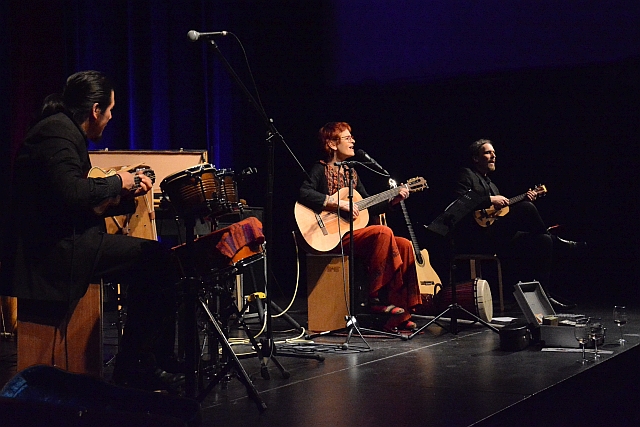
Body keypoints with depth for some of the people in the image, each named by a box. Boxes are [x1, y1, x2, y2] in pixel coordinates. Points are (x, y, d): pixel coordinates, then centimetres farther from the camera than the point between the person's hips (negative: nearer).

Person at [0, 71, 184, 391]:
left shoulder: (63, 129, 20)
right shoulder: (58, 131, -12)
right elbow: (71, 194, -26)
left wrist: (126, 193, 16)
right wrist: (117, 182, -11)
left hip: (59, 242, 11)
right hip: (52, 251, -11)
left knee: (147, 261, 15)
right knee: (158, 259, -13)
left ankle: (134, 368, 17)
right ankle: (138, 368, -5)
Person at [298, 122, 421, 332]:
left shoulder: (351, 172, 20)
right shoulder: (321, 169, -3)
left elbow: (369, 207, 22)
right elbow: (303, 193, -23)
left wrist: (393, 199, 8)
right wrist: (339, 203, -23)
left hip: (354, 233, 8)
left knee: (404, 245, -8)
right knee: (383, 232, -28)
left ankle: (398, 315, -11)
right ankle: (377, 298, -19)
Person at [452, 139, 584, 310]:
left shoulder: (491, 184, 30)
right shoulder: (467, 175, 2)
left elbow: (504, 210, 24)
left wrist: (524, 200, 10)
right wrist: (490, 200, -19)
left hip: (496, 238, 9)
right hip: (476, 237, -9)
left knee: (543, 241, -8)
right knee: (526, 208, -24)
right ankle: (557, 241, -3)